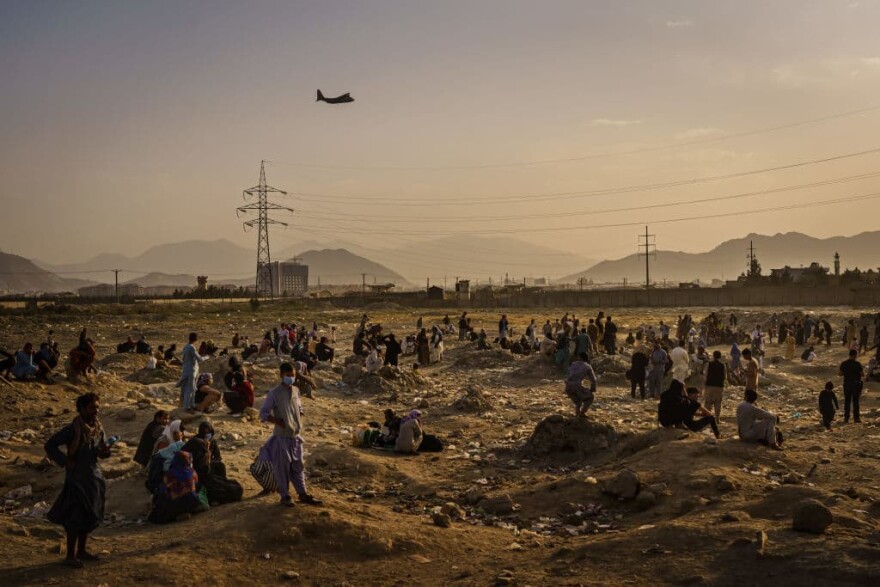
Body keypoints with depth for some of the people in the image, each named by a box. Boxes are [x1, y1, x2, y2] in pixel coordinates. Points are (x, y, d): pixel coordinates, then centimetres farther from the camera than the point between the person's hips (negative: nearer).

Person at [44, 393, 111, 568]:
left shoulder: (98, 428, 3)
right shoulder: (73, 429, -15)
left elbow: (103, 448, 14)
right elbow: (50, 445, -10)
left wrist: (104, 452, -9)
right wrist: (65, 461, -15)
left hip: (94, 476, 7)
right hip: (77, 477, -7)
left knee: (90, 516, 14)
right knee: (76, 517, -3)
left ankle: (82, 550, 27)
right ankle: (71, 555, 6)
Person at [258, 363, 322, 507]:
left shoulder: (296, 390, 6)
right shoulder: (274, 393, -13)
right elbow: (263, 414, -11)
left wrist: (300, 423, 6)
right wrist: (279, 422, -18)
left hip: (296, 435, 6)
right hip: (282, 436, -6)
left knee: (298, 465, 12)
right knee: (283, 467, 4)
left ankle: (303, 494, 20)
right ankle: (285, 496, 15)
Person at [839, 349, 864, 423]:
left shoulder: (843, 364, -2)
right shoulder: (857, 364, -13)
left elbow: (841, 374, 4)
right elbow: (863, 375, -8)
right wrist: (863, 370, 12)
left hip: (847, 384, 3)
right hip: (856, 384, -3)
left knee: (847, 401, 9)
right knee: (855, 401, 7)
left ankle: (846, 418, 9)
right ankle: (856, 418, 9)